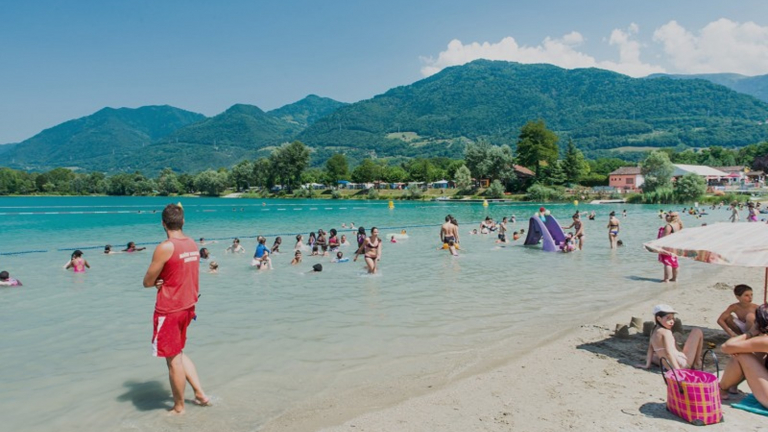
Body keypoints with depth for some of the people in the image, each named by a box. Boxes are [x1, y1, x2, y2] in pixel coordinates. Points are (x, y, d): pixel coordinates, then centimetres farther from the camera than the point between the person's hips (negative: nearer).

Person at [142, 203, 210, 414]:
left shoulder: (165, 248, -19)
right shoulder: (193, 244, 4)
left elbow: (147, 282, -11)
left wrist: (157, 279, 7)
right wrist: (163, 280, -5)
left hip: (169, 311, -7)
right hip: (187, 307, 7)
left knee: (173, 359, 8)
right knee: (178, 353, 23)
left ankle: (179, 407, 23)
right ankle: (200, 394, 23)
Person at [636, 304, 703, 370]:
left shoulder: (653, 331, 7)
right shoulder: (666, 332, -14)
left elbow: (650, 349, 8)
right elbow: (668, 353, -22)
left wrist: (647, 365, 10)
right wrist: (677, 369, -24)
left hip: (666, 365, 6)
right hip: (681, 365, -6)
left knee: (648, 357, 39)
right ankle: (697, 363, 10)